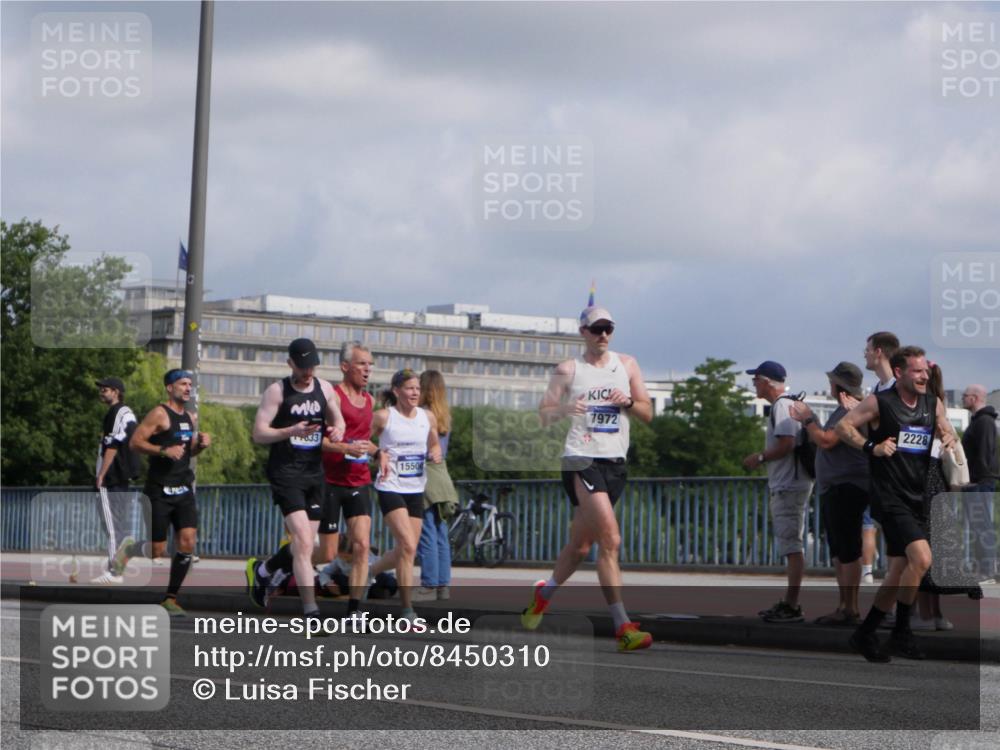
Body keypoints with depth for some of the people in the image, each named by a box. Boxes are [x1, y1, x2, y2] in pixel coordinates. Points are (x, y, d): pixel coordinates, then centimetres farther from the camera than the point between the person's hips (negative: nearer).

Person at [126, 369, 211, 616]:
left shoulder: (191, 418, 15)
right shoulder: (159, 414, -8)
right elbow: (136, 441, -13)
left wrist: (201, 444, 6)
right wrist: (164, 451, -23)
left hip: (184, 489, 6)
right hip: (159, 490, -6)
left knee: (187, 542, -8)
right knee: (157, 549, -3)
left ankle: (170, 598, 1)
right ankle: (124, 555, 30)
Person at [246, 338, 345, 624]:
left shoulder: (324, 388, 11)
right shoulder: (277, 391, -5)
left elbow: (337, 419, 24)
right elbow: (258, 433, -8)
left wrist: (337, 429, 0)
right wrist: (291, 431, -24)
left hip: (314, 473, 6)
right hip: (286, 473, -6)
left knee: (303, 545, 11)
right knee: (304, 543, -16)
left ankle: (261, 571, 40)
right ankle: (311, 614, -16)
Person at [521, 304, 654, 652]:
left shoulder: (627, 365, 14)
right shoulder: (569, 369, 3)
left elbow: (647, 413, 15)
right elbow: (543, 414, 1)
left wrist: (628, 402, -7)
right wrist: (565, 408, -20)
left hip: (615, 461, 5)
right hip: (582, 460, -5)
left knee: (580, 544, 13)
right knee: (610, 538, -19)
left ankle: (544, 594, 38)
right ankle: (622, 626, -22)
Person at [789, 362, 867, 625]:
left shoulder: (848, 411, -14)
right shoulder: (845, 410, 20)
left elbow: (826, 441, -23)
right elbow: (826, 440, 27)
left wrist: (807, 419, -10)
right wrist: (807, 420, 21)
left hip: (846, 488, -11)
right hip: (834, 489, 11)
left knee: (848, 552, -10)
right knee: (839, 552, 13)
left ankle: (850, 609, -10)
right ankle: (844, 606, 18)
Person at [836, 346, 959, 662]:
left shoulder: (933, 404, 10)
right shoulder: (879, 402, -7)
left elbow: (947, 431, 20)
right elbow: (843, 426, -4)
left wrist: (949, 438, -4)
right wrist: (871, 447, -17)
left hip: (916, 499, 7)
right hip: (889, 497, -7)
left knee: (898, 572, 11)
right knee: (921, 558, -22)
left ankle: (865, 634, 23)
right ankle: (901, 632, -9)